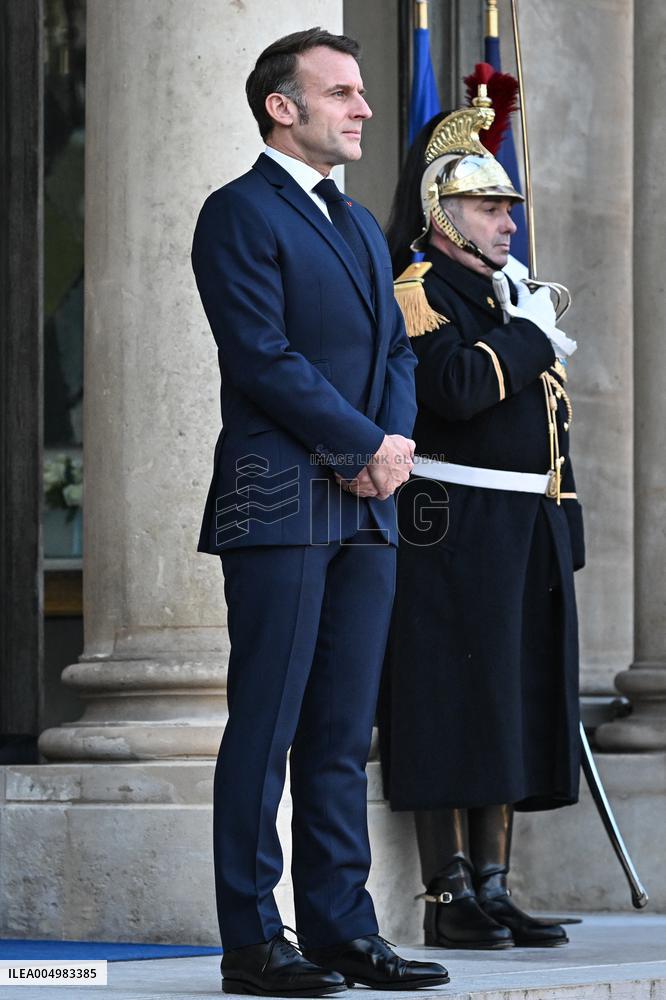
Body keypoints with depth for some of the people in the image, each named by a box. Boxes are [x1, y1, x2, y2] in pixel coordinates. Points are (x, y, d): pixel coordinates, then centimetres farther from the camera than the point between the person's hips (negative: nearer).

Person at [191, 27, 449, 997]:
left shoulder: (361, 225, 21)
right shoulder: (241, 214, -5)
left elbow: (397, 348, 19)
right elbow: (265, 359, -13)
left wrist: (397, 439, -1)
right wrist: (364, 448, -12)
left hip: (367, 511, 8)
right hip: (279, 505, -8)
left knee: (343, 733, 8)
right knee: (265, 728, -5)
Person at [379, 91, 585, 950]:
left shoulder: (511, 295, 21)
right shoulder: (419, 292, -7)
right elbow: (457, 387, -25)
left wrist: (563, 531, 18)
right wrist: (526, 333, -11)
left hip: (528, 540, 9)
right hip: (453, 533, -9)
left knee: (512, 712, 9)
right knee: (450, 715, -7)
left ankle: (492, 889, 13)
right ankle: (448, 901, -4)